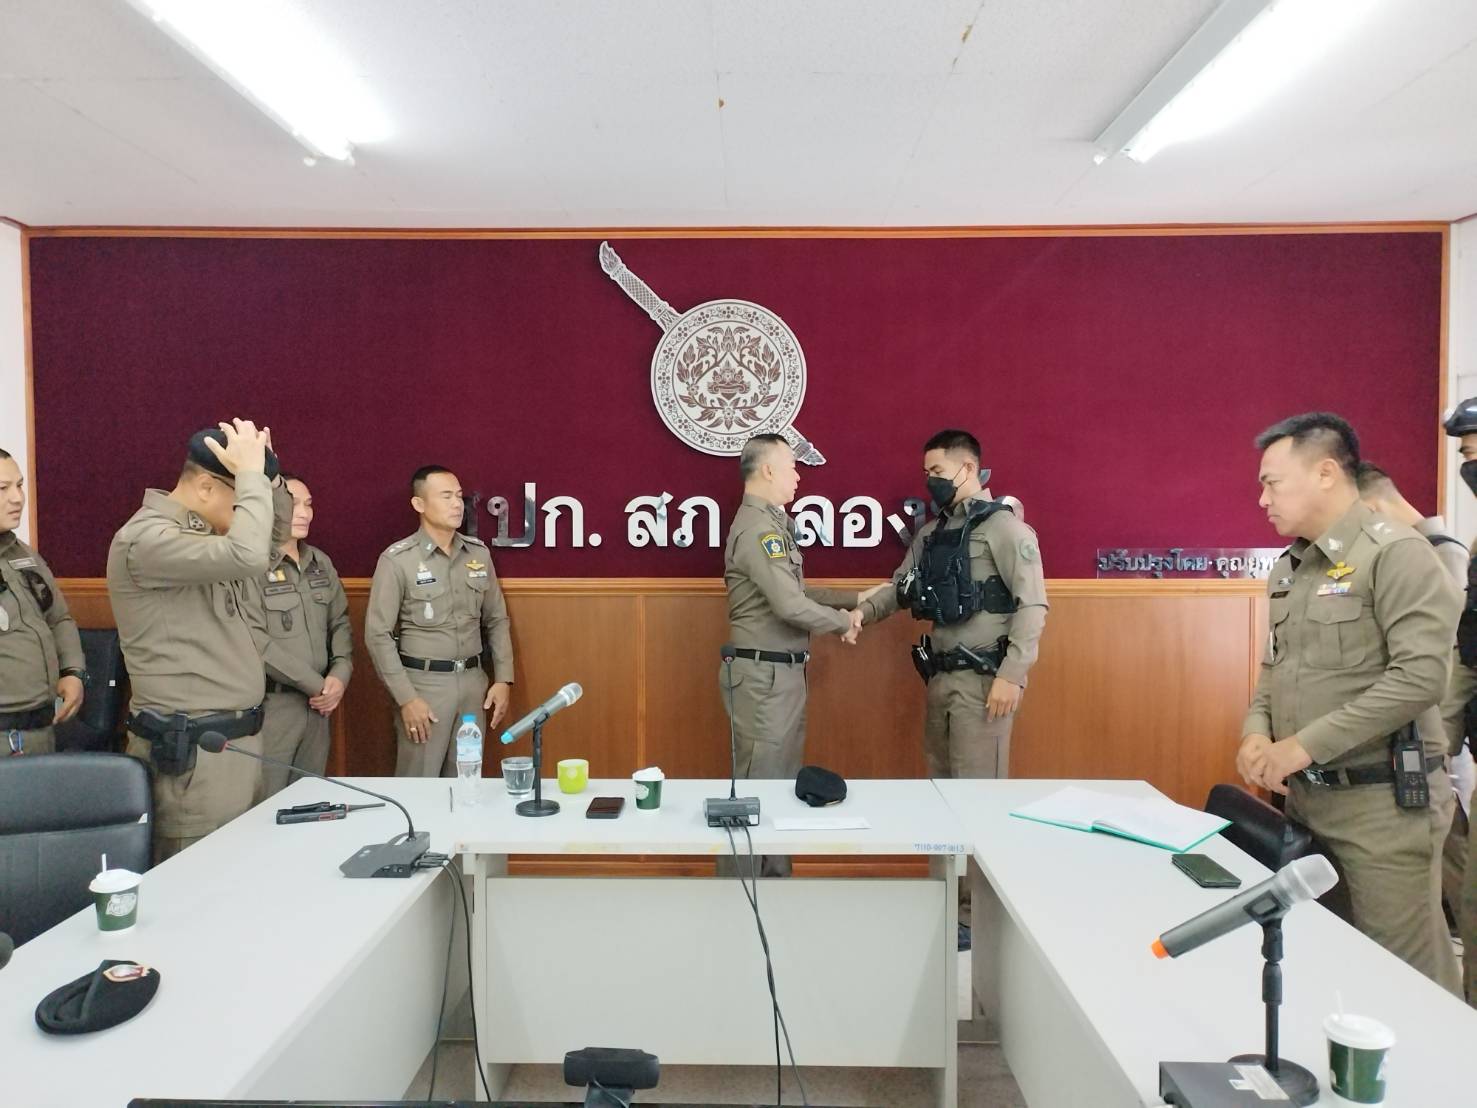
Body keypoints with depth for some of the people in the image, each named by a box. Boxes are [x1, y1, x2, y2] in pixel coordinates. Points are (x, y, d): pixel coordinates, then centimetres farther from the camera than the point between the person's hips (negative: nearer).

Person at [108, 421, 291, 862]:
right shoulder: (144, 538, -18)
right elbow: (248, 556, -33)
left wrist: (266, 477, 6)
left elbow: (275, 534, 25)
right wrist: (251, 473, -21)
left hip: (234, 736, 9)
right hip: (192, 749, -9)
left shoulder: (202, 531, 11)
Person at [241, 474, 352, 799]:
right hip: (270, 705, -6)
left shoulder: (321, 563, 11)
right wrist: (316, 684, -12)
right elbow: (256, 643, -17)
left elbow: (340, 623, 14)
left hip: (317, 703, 7)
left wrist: (340, 675, -4)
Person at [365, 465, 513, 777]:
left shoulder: (479, 554, 6)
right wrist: (406, 698, -12)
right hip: (424, 682, -4)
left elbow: (496, 621, 12)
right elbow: (378, 635, -8)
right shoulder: (397, 559, -8)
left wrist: (503, 679, 4)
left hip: (473, 680, 4)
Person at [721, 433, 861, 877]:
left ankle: (773, 875, 28)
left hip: (783, 673, 10)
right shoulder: (757, 527, -18)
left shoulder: (772, 523, 16)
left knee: (783, 780, 16)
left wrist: (856, 599, 16)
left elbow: (797, 592, 19)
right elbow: (791, 606, -25)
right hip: (763, 675, -10)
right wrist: (843, 623, -9)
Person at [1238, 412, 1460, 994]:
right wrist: (1257, 731, -3)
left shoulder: (1395, 553, -13)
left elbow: (1421, 677, -22)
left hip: (1382, 800, -7)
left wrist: (1304, 744, -21)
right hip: (1305, 796, 7)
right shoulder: (1288, 568, 11)